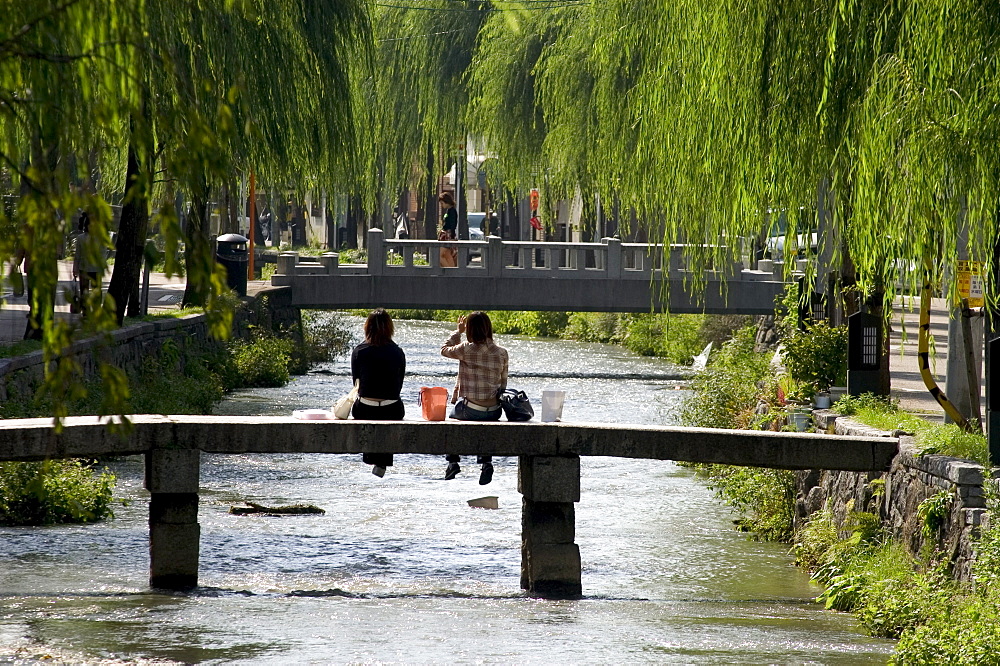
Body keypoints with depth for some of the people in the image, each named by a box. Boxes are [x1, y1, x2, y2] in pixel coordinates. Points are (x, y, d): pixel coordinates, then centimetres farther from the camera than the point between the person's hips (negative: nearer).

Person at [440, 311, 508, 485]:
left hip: (470, 410, -3)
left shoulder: (466, 349, -12)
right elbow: (503, 383, 7)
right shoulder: (501, 353, -1)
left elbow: (445, 350, 8)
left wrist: (458, 331, 21)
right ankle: (486, 461, 19)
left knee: (452, 415, 30)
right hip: (494, 411, 3)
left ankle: (453, 462, 26)